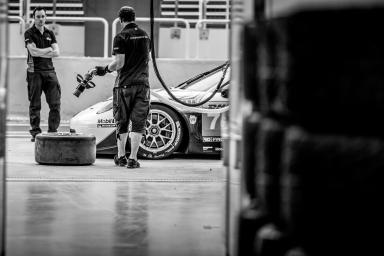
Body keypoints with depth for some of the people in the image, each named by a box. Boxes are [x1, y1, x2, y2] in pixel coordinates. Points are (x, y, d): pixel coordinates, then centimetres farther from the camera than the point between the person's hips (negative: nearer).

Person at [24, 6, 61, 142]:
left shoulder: (50, 33, 15)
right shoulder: (29, 33, 1)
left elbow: (57, 52, 3)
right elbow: (33, 51, -13)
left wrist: (40, 52, -8)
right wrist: (49, 49, -3)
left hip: (49, 71, 4)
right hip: (35, 71, -4)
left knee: (55, 103, -3)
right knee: (35, 104, -1)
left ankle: (53, 131, 2)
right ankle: (35, 133, 3)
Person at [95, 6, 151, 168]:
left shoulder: (121, 37, -9)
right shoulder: (144, 35, 9)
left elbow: (119, 63, -14)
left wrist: (105, 70, 3)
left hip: (124, 84, -3)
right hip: (142, 83, 3)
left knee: (122, 122, 10)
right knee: (138, 122, 1)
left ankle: (121, 157, 16)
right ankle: (132, 159, -5)